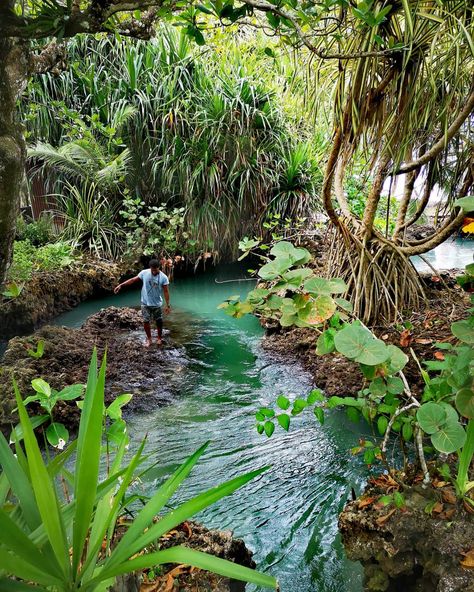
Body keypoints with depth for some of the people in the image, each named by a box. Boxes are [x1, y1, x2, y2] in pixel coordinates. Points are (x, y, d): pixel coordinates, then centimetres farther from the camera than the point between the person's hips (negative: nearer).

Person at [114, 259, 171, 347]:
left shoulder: (163, 277, -15)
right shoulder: (144, 273, -10)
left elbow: (166, 291, -11)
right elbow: (133, 280, -2)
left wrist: (167, 305, -11)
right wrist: (121, 285, -7)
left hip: (157, 304, -1)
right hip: (145, 303, 1)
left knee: (159, 322, 11)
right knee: (146, 321, 5)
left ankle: (159, 338, 33)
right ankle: (149, 339, 25)